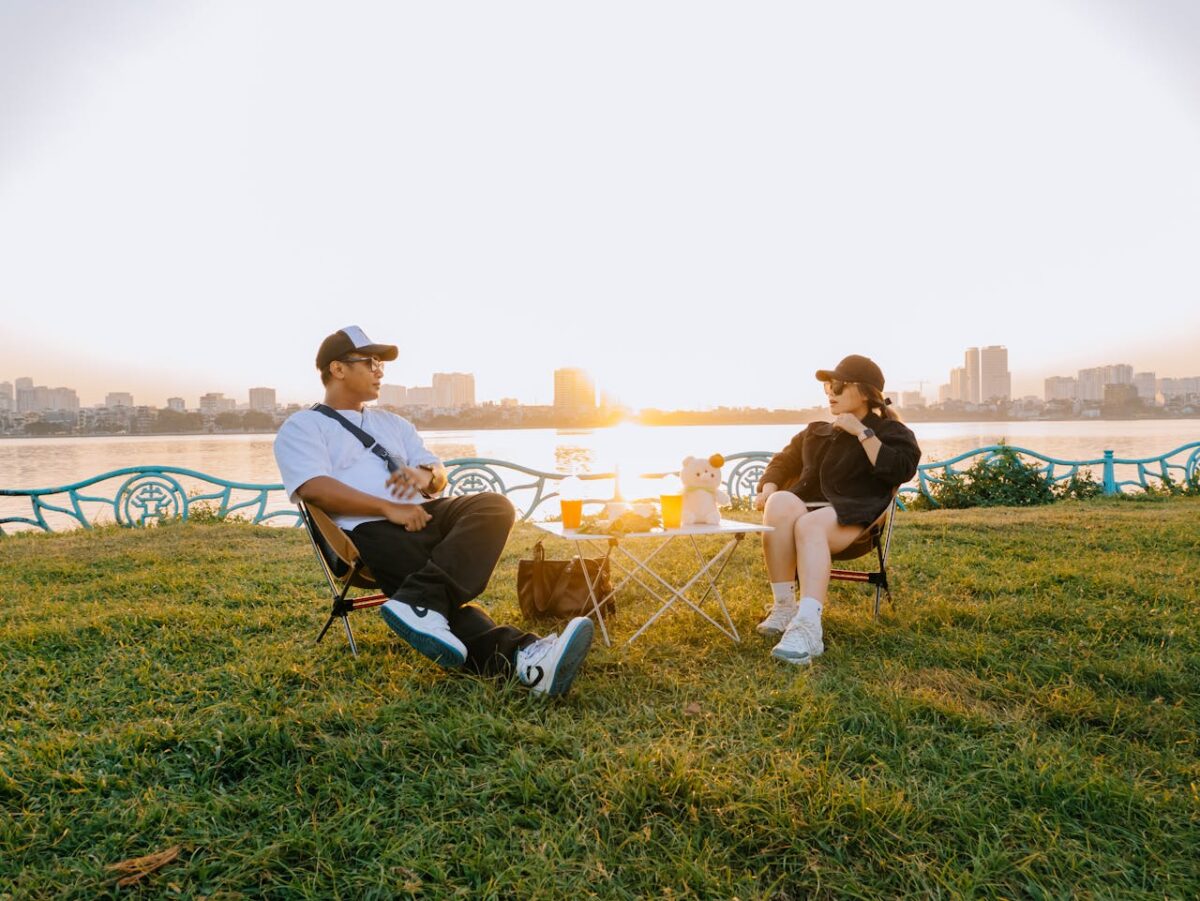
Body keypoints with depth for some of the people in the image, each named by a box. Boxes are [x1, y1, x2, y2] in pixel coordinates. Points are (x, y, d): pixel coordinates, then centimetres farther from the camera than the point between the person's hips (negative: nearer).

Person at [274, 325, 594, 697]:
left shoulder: (392, 423, 31)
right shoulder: (302, 426, 11)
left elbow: (440, 477, 22)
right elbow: (314, 488, -9)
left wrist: (427, 475, -5)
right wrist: (389, 508, -17)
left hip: (422, 515, 5)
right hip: (369, 530, -5)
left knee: (494, 505, -24)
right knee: (446, 592, -28)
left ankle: (418, 603, -42)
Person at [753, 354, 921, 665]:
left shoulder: (890, 431, 13)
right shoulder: (815, 432, 29)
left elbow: (901, 470, -6)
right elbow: (783, 462, 29)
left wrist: (862, 433, -7)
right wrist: (767, 489, 8)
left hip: (848, 517, -4)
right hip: (802, 508, 4)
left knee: (810, 525, -40)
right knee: (781, 502, -34)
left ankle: (807, 627, -57)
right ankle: (784, 608, -34)